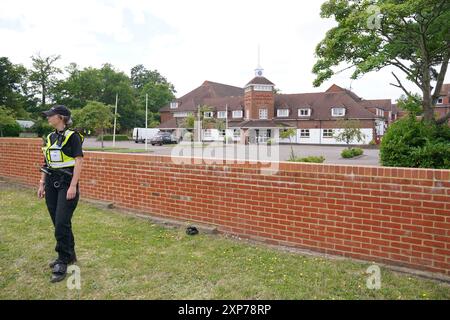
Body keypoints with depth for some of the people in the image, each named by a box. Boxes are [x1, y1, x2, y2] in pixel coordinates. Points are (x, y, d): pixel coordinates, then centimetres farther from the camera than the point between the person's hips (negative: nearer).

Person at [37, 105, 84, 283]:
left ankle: (63, 263, 3)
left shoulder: (72, 136, -9)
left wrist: (73, 186, -19)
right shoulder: (50, 137, 12)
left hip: (66, 184, -7)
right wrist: (42, 184, 14)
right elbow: (46, 164, 17)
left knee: (62, 223, -8)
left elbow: (78, 162, -14)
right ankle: (70, 255, 27)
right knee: (58, 223, 12)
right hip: (52, 184, 7)